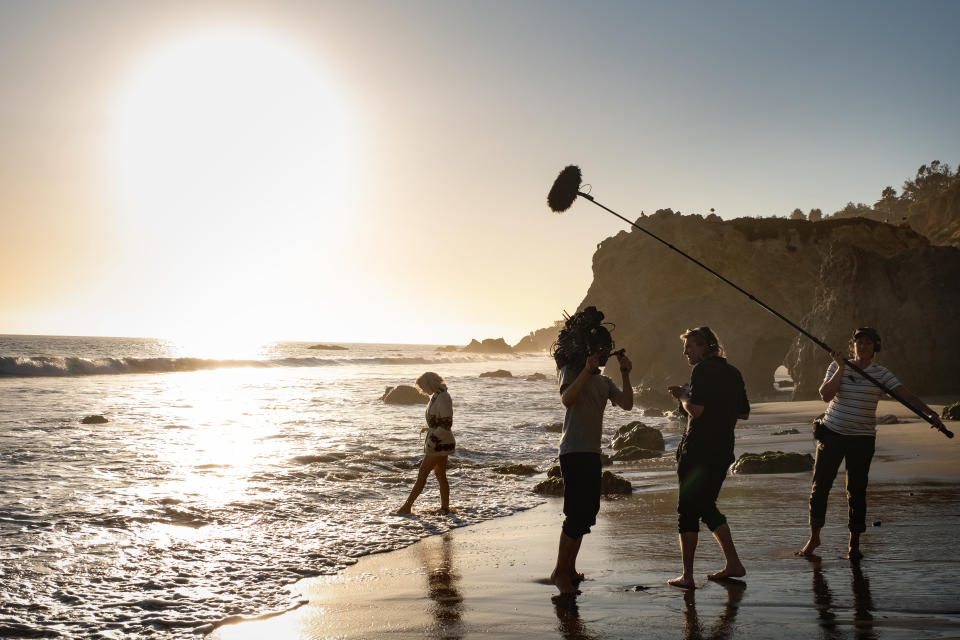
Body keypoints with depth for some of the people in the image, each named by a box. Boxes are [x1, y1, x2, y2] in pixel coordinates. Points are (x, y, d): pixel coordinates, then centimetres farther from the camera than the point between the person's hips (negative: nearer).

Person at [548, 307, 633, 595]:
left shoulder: (604, 381, 19)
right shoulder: (571, 371, -2)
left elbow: (627, 404, 6)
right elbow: (566, 399, -22)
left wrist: (625, 374, -2)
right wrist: (587, 369, -22)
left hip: (592, 453, 8)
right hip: (573, 451, -8)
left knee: (586, 511, 11)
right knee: (577, 512, -12)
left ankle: (569, 569, 21)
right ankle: (560, 571, -4)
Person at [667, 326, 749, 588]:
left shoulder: (703, 370, -11)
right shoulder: (733, 372, 13)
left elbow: (696, 410, -20)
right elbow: (744, 413, 17)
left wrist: (682, 396, -2)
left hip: (697, 451, -8)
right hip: (722, 451, 8)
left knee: (688, 509, -2)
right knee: (706, 506, 20)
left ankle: (687, 575, -1)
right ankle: (733, 564, 19)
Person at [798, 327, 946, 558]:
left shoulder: (881, 374, -1)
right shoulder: (837, 367, 2)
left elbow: (907, 395, -12)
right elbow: (825, 395, -11)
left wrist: (929, 412, -27)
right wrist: (841, 369, -19)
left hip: (862, 439, -1)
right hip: (831, 433, 1)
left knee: (857, 491, 0)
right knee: (820, 486, 2)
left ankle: (854, 543, 13)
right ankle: (814, 537, 16)